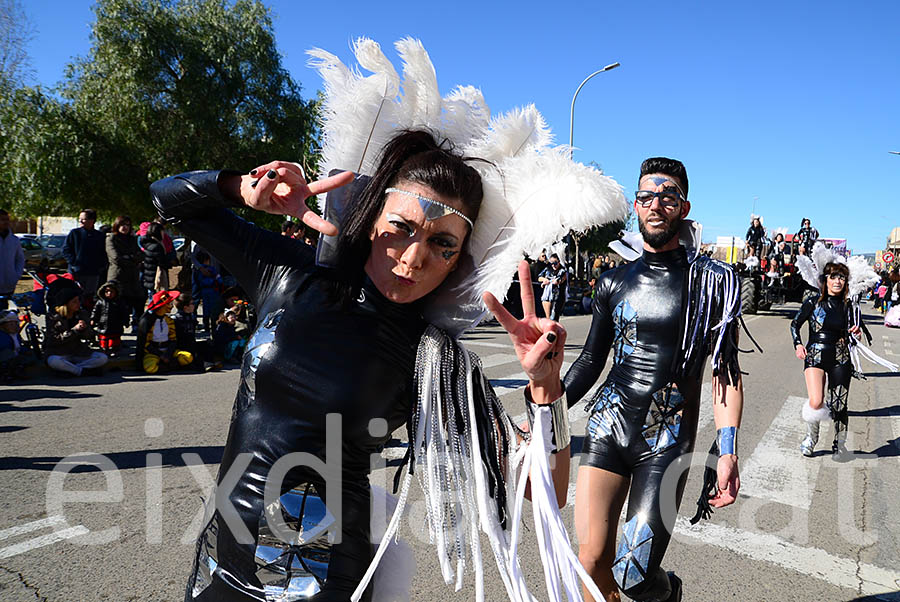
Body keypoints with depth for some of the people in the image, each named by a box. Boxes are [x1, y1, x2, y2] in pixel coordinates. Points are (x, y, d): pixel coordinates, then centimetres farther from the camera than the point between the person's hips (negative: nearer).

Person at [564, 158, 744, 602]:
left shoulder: (712, 282, 0)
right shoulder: (614, 282, 9)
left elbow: (727, 371, 0)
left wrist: (728, 451, -10)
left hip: (667, 441, -3)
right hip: (607, 427, 3)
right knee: (591, 562, -4)